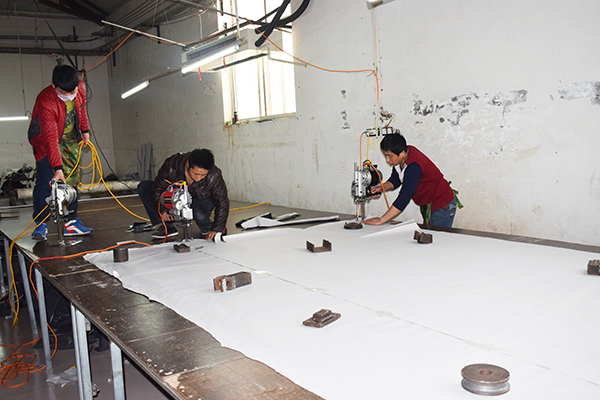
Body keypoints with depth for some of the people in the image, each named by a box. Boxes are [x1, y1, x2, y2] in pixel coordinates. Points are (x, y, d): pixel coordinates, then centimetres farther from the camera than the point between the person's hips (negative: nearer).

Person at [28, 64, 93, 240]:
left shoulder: (80, 88, -15)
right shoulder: (45, 102, -33)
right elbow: (50, 138, -37)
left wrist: (85, 130, 17)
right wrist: (57, 168, -41)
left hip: (70, 140, 6)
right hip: (45, 141, -6)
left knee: (72, 180, 3)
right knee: (45, 182, -15)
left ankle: (71, 222, 8)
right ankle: (40, 225, -7)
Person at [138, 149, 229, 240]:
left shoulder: (214, 175, -31)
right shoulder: (172, 165, -29)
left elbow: (222, 203, -19)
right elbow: (157, 188, -14)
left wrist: (216, 229, -24)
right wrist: (162, 210, -26)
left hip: (200, 200, -3)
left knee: (199, 215, -41)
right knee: (143, 187, -13)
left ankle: (208, 229, -1)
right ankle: (168, 228, -10)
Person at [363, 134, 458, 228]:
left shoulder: (414, 167, -33)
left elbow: (405, 197, -38)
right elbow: (395, 180, 8)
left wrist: (381, 220, -39)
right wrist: (382, 187, -14)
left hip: (442, 207, -9)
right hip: (428, 206, 9)